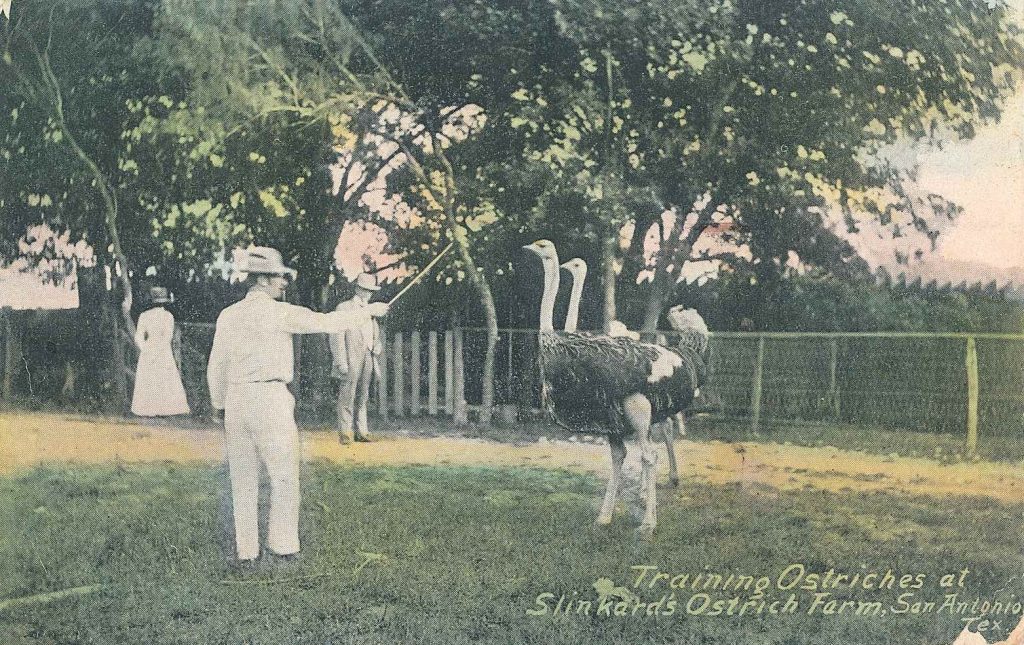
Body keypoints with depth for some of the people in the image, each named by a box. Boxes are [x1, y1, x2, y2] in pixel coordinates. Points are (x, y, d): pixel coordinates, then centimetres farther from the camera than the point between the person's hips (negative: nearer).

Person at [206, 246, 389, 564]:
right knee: (284, 475, 6)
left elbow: (216, 367, 10)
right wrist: (368, 311, 4)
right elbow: (327, 322, -7)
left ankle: (246, 550, 13)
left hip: (236, 399, 5)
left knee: (243, 479, 10)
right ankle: (282, 544, 8)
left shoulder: (227, 316, 8)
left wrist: (220, 406, 19)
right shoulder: (280, 313, -7)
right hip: (270, 397, -5)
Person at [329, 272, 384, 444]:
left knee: (362, 397, 9)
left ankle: (361, 431, 13)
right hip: (351, 360, -6)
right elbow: (337, 337, -6)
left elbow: (378, 334, 25)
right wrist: (341, 362, -14)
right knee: (347, 397, -6)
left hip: (368, 359, 6)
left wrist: (378, 348, 2)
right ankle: (345, 432, -2)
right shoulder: (344, 308, 0)